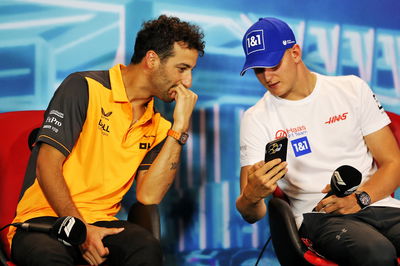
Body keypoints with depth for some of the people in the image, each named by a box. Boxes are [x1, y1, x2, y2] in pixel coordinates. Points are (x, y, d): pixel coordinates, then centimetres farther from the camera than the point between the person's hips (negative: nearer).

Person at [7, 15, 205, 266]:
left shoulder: (157, 125, 12)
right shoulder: (85, 87, -4)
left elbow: (148, 196, -4)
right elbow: (47, 166, -10)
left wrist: (180, 128, -5)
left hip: (102, 223, 4)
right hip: (45, 218, -4)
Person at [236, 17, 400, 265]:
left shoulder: (353, 89, 9)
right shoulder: (256, 119, 4)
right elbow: (252, 215, -2)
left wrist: (359, 198, -11)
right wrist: (252, 195, -27)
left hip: (378, 203, 2)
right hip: (319, 217, -1)